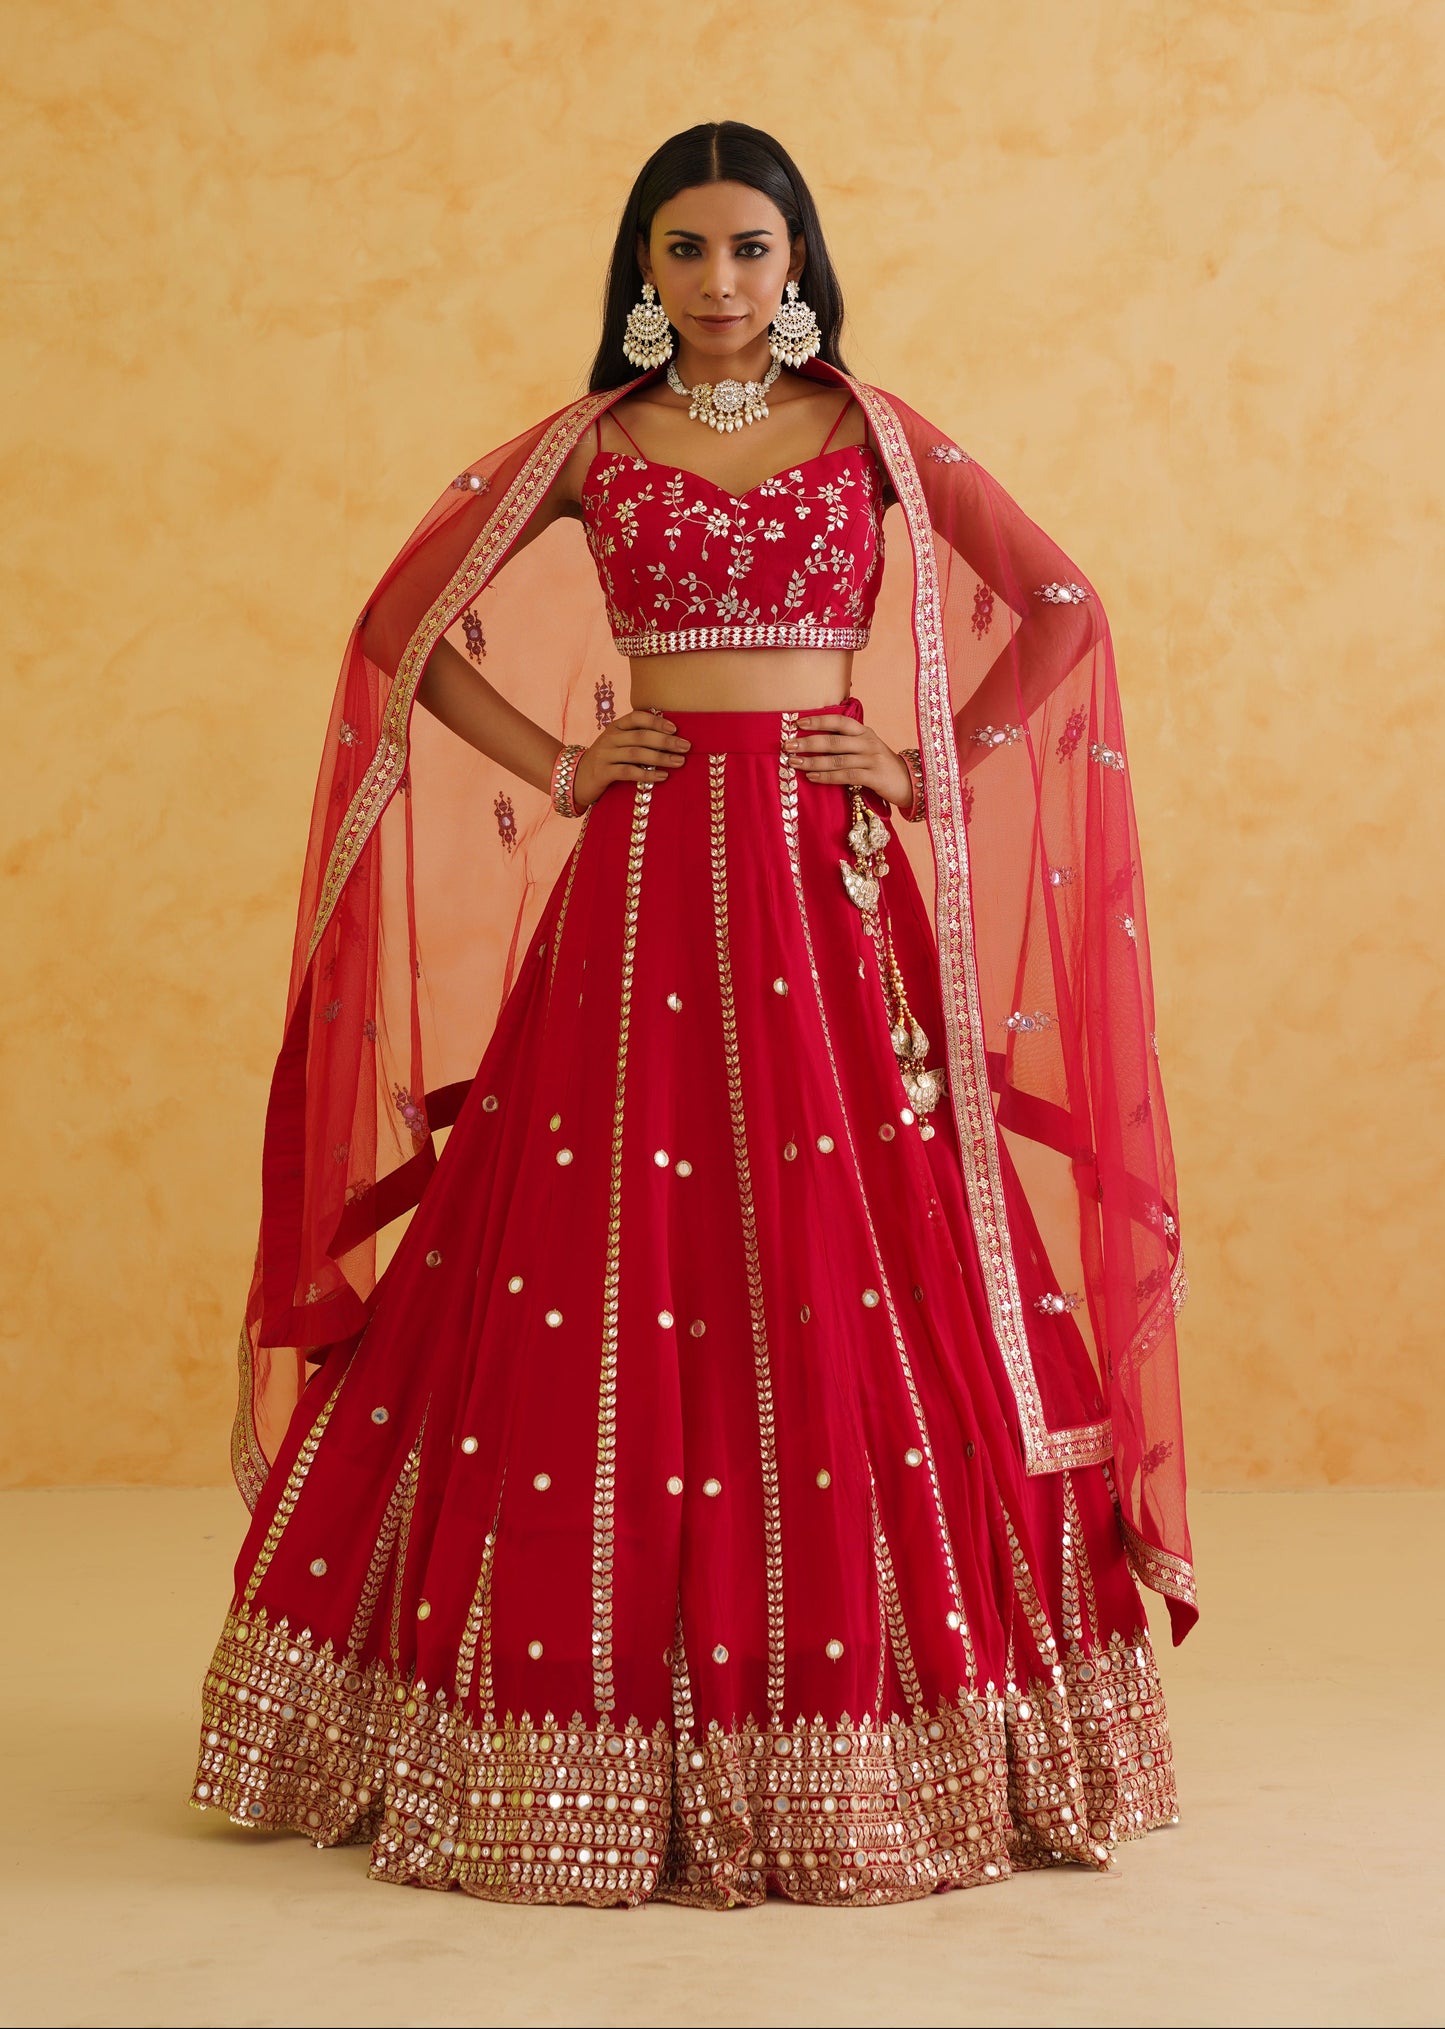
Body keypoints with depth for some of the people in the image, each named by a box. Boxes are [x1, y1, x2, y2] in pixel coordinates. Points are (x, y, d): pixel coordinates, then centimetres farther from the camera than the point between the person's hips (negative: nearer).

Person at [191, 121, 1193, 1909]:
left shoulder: (871, 435, 9)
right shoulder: (588, 447, 9)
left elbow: (1061, 608, 8)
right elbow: (405, 624, 13)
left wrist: (928, 770, -1)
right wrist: (552, 764, 3)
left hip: (830, 882, 0)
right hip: (645, 884, 0)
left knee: (859, 1272, -3)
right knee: (611, 1284, -2)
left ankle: (857, 1730, 6)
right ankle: (613, 1732, 7)